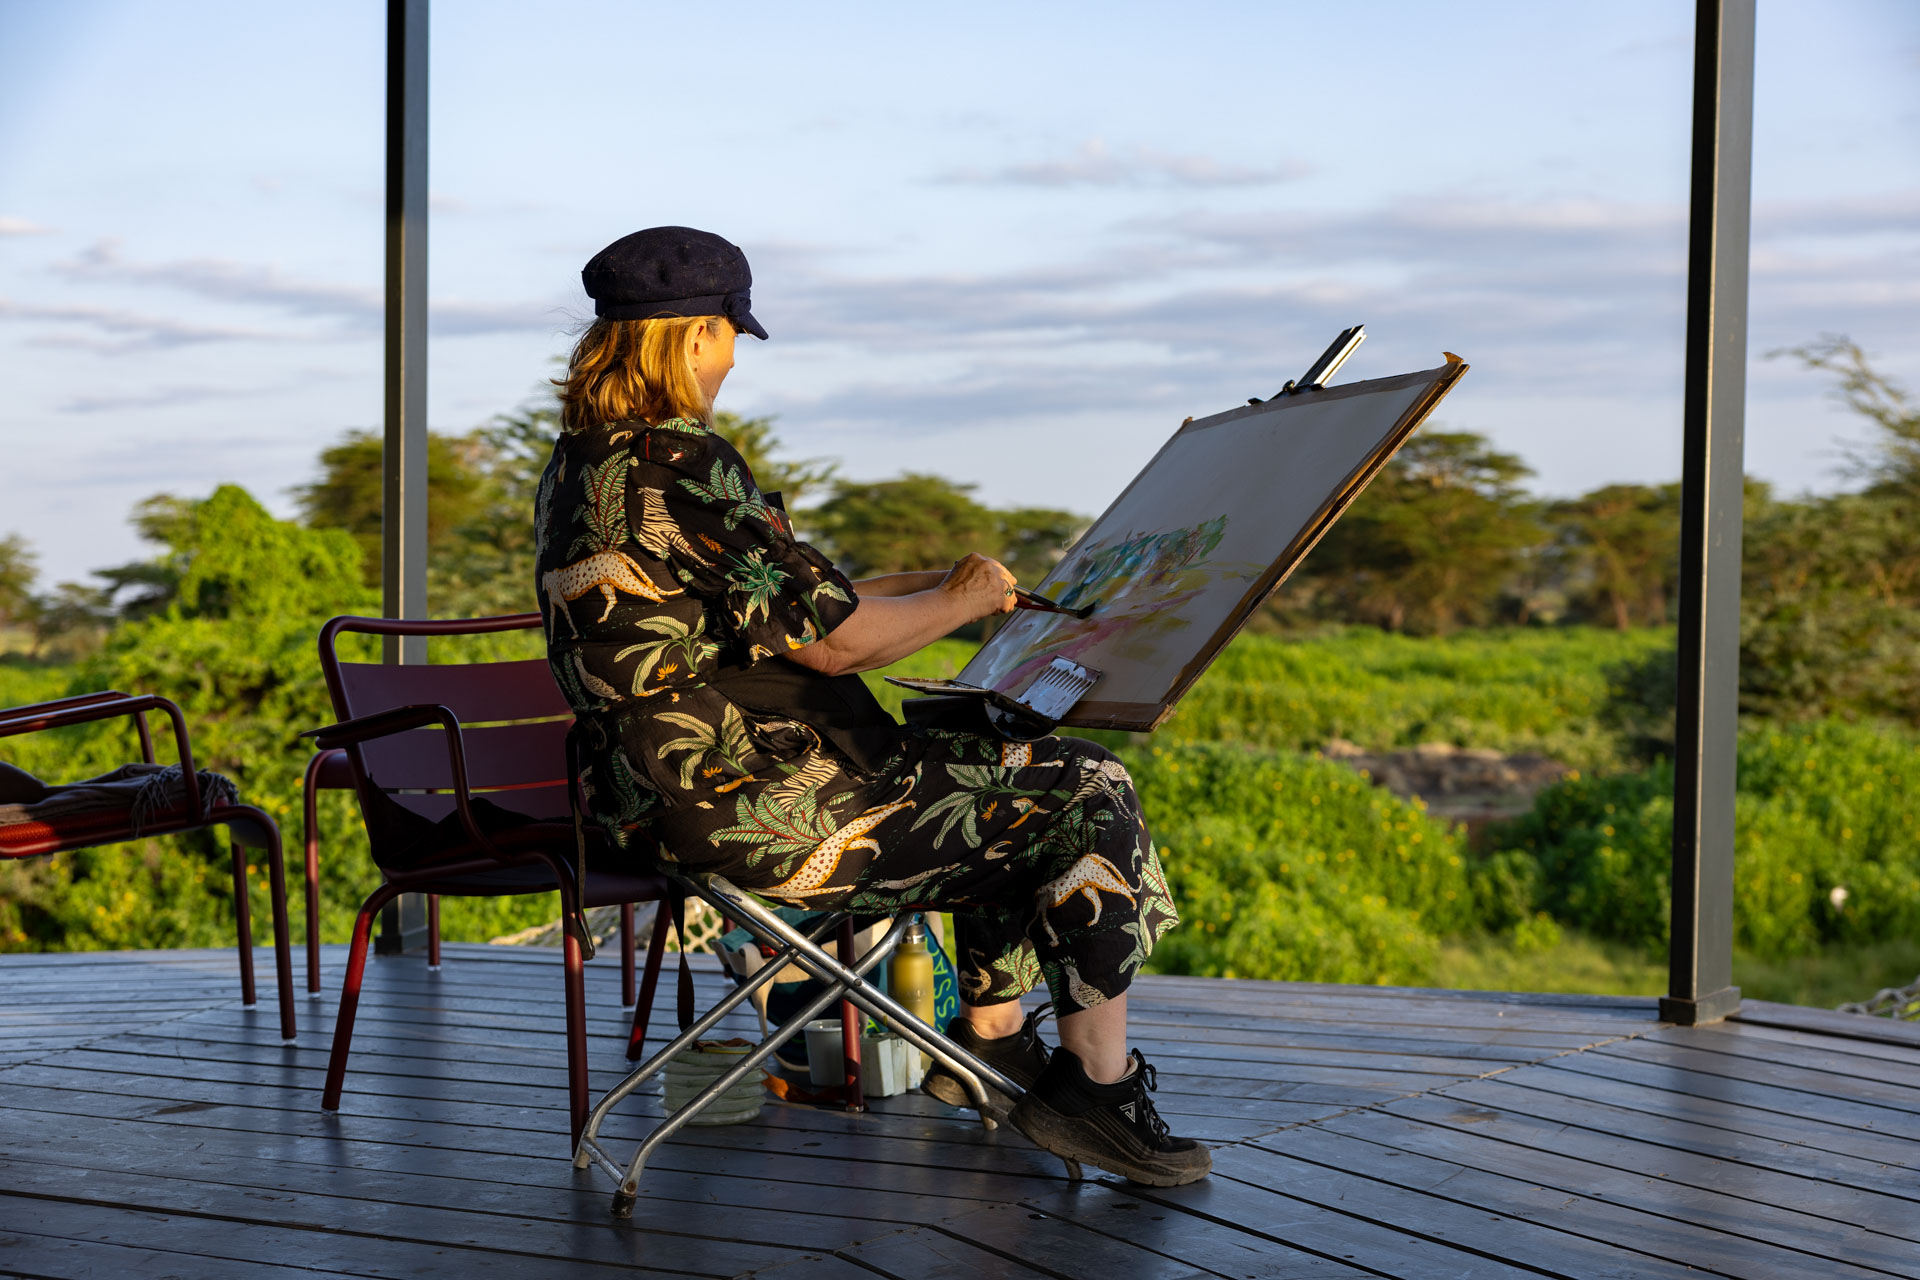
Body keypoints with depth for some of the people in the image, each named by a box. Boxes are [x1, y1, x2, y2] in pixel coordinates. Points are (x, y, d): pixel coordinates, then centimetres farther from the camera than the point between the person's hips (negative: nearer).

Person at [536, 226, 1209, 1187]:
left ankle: (991, 1045, 30)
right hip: (751, 804, -11)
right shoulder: (678, 461, -21)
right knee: (1085, 799, -2)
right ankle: (1097, 1087, 8)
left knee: (1007, 775, 26)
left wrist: (935, 584, 21)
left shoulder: (577, 464, 12)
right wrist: (963, 604, 1)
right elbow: (834, 640, -18)